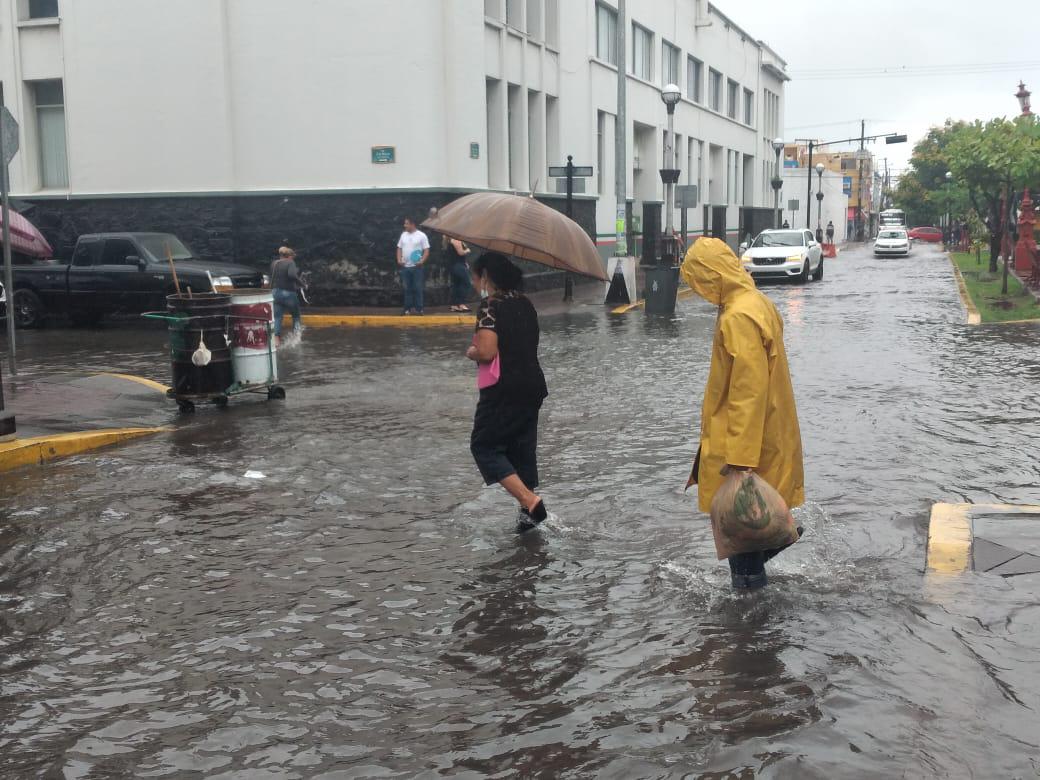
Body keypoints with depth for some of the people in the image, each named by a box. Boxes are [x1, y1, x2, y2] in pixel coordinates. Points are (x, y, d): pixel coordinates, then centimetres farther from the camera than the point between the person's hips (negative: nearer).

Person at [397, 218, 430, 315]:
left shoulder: (421, 235, -3)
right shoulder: (403, 235, 11)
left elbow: (426, 250, -5)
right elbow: (399, 248, 17)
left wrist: (422, 261, -18)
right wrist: (399, 260, 2)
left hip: (416, 267, -4)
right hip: (405, 266, 4)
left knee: (417, 288, -2)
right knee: (407, 288, 6)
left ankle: (418, 308, 2)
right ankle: (408, 308, 12)